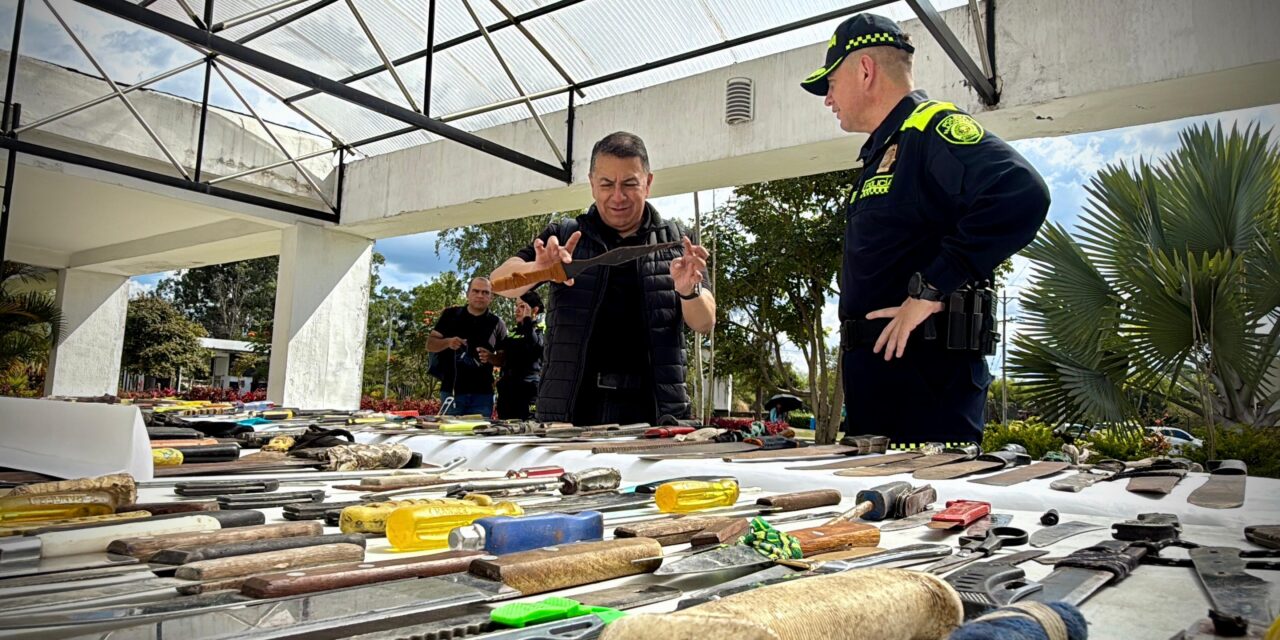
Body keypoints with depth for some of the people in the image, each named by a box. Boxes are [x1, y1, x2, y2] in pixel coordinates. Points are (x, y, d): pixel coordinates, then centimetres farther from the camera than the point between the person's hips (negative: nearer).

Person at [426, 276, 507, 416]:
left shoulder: (496, 324, 7)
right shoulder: (450, 315, 7)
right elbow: (430, 344, 7)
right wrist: (447, 342, -13)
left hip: (482, 394, 0)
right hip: (451, 391, 0)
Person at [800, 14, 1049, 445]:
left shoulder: (931, 127, -8)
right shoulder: (880, 154, 22)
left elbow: (1022, 195, -26)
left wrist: (931, 289, -23)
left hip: (927, 377, -10)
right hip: (876, 380, 10)